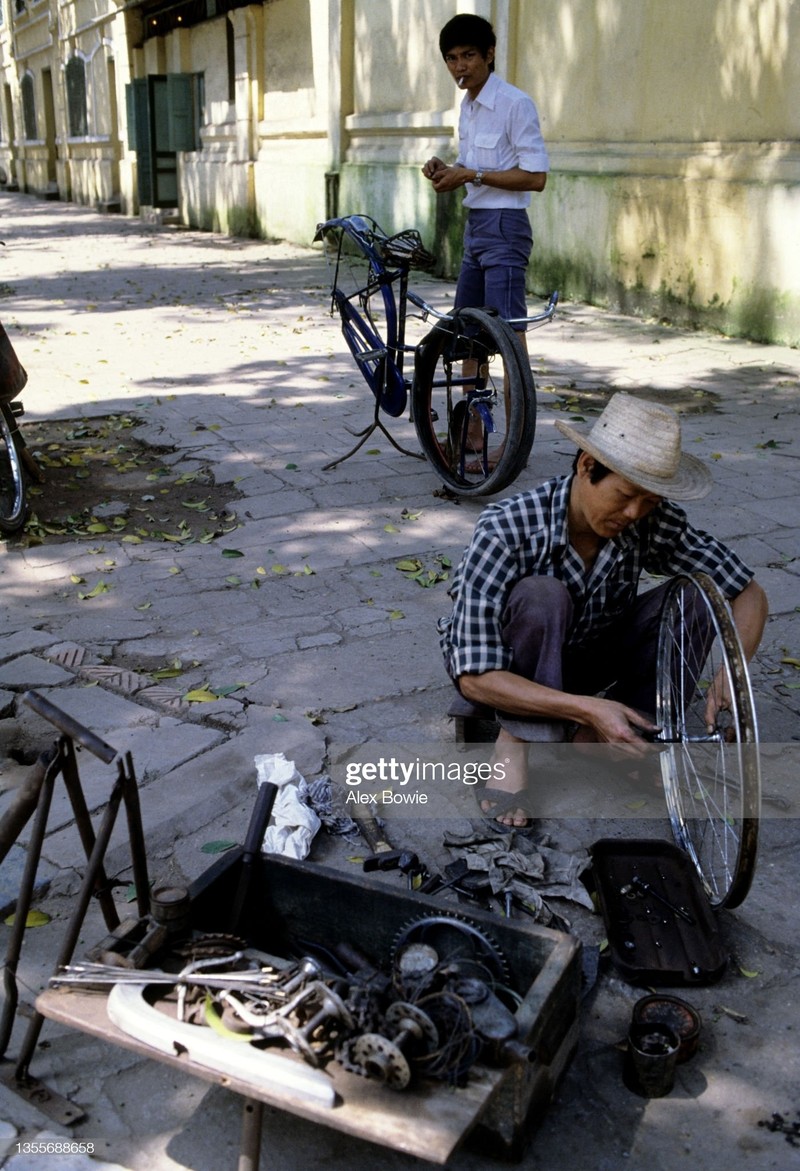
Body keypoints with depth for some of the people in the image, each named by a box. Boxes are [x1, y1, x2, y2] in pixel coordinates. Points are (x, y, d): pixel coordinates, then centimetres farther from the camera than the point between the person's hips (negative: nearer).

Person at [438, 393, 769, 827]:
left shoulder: (653, 520, -20)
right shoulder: (505, 530, -32)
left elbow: (748, 592, -12)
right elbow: (475, 678, -34)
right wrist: (588, 707, -43)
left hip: (582, 659, 5)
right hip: (505, 672, -4)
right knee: (542, 595, -36)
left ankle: (590, 739, -10)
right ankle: (513, 744, -18)